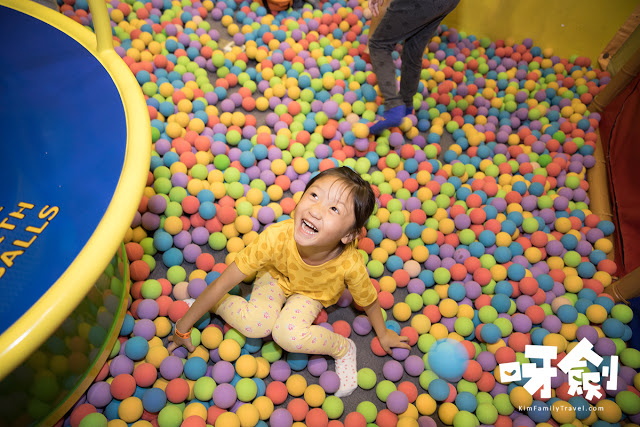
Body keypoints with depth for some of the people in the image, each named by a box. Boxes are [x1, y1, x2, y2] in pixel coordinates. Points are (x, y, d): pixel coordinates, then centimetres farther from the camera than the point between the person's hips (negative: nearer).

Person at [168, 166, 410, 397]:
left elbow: (368, 302, -14)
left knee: (288, 335, -27)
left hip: (313, 292, 0)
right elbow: (224, 282, -30)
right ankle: (214, 304, 2)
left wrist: (383, 334, 5)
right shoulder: (276, 237, -40)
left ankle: (343, 348, 0)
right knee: (256, 325, -27)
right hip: (276, 275, 0)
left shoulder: (351, 265, -38)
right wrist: (183, 326, -21)